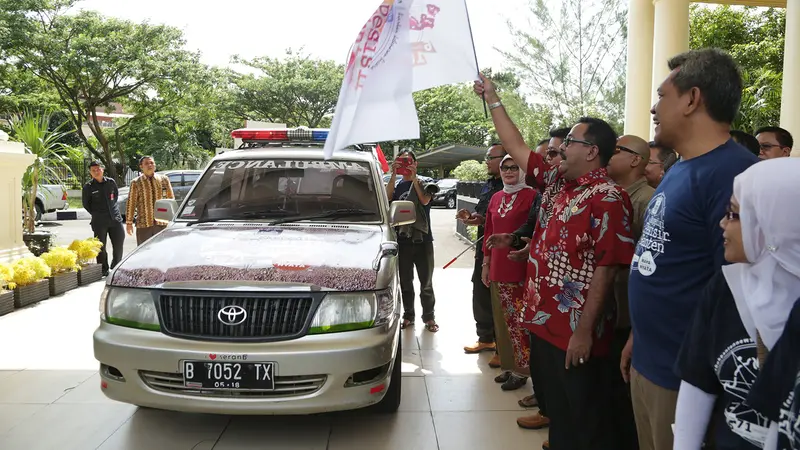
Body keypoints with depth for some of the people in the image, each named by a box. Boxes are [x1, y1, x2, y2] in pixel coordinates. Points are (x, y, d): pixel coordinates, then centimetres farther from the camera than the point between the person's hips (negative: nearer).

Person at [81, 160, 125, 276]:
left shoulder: (111, 182, 5)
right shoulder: (88, 187, -2)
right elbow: (85, 204, 8)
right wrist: (96, 214, 7)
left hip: (115, 219, 3)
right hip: (99, 222, -3)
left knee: (118, 245, 7)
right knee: (101, 248, 2)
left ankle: (116, 269, 25)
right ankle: (104, 271, 14)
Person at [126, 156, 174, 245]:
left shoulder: (164, 179, 7)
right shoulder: (136, 183, 1)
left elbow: (171, 200, 10)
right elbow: (131, 203, 0)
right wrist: (129, 222, -3)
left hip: (162, 223, 1)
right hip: (143, 224, -1)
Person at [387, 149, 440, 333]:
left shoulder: (424, 182, 3)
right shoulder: (397, 185, 7)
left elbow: (424, 200, -17)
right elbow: (388, 198, -14)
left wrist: (413, 177, -19)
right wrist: (393, 174, -19)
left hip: (423, 240, -2)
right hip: (402, 240, 2)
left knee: (426, 282, 6)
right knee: (405, 282, 9)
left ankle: (429, 317, 15)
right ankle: (408, 315, 21)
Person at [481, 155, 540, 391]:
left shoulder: (532, 196, -7)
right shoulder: (496, 198, 14)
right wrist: (486, 263, 17)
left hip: (521, 268, -6)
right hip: (498, 269, 7)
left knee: (520, 321, -3)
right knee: (506, 320, 13)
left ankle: (521, 370, 9)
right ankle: (510, 365, 24)